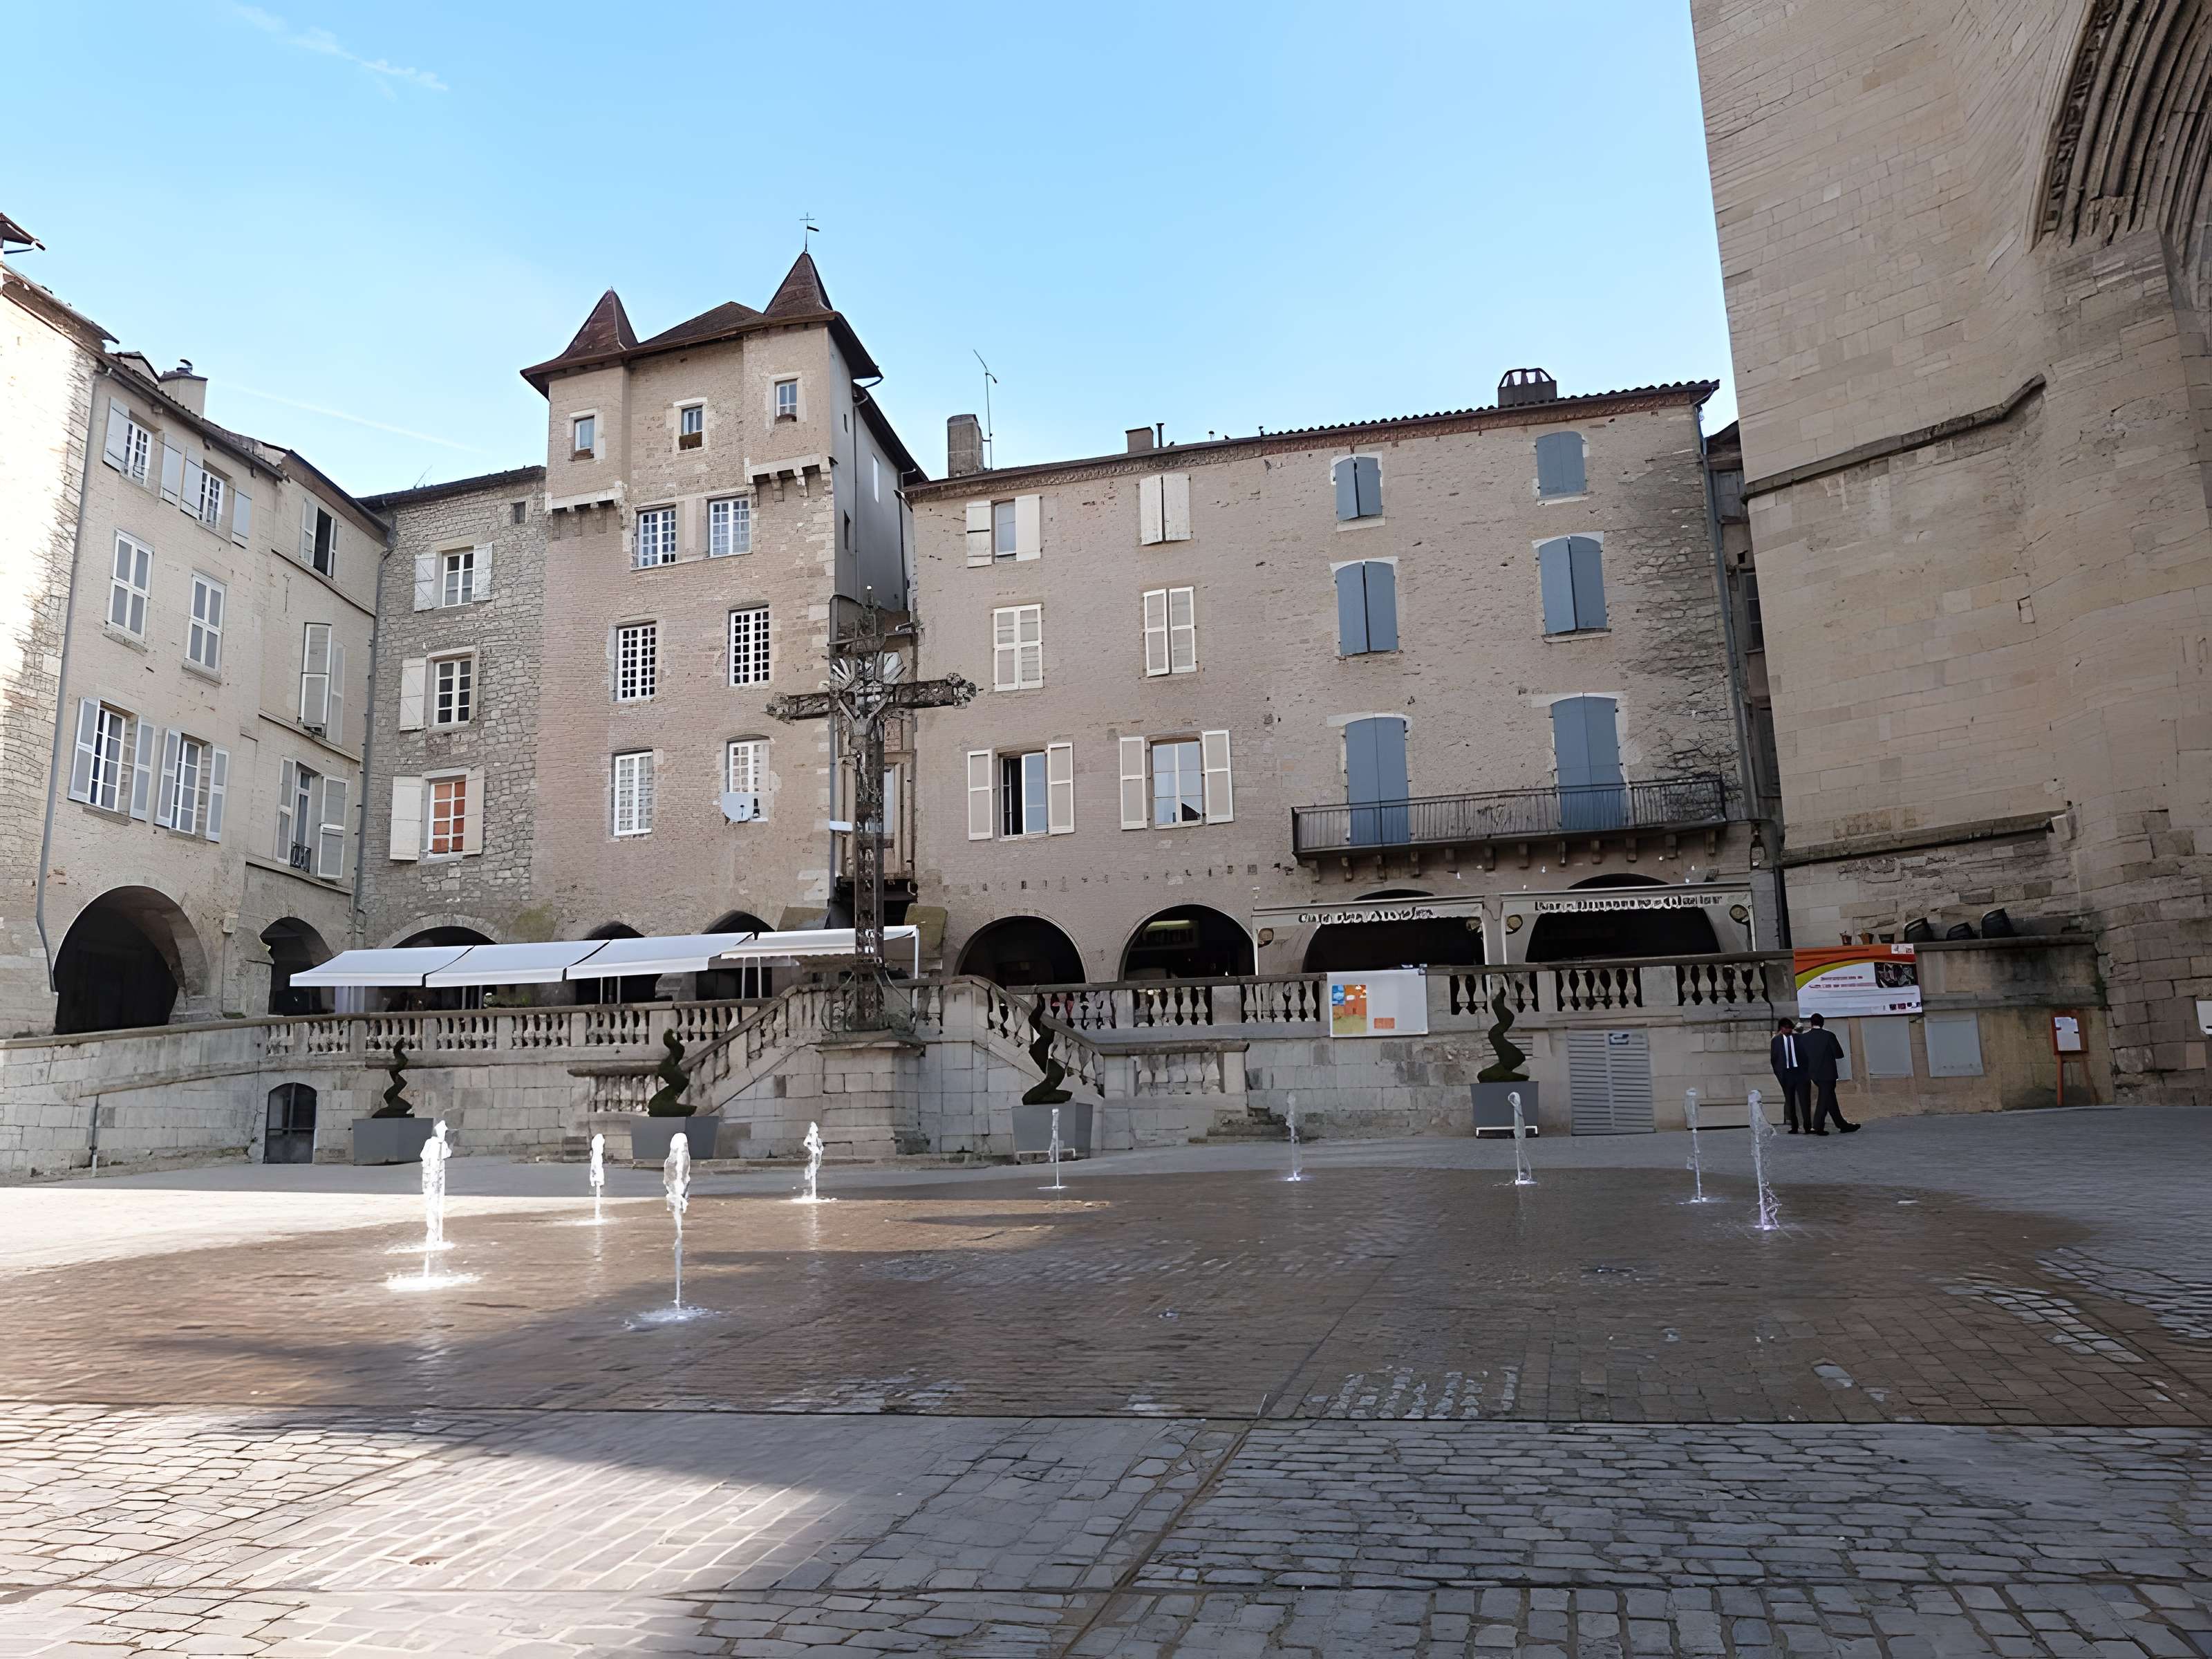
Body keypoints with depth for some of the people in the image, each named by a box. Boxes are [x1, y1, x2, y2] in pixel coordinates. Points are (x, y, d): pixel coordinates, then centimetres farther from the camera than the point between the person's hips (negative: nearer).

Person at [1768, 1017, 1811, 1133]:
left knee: (1804, 1099, -7)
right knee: (1790, 1101, 6)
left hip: (1800, 1071, -2)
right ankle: (1794, 1127, 11)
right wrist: (1778, 1073, 4)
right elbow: (1773, 1058, 9)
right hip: (1786, 1073, 2)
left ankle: (1808, 1126, -6)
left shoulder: (1799, 1038, 3)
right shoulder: (1776, 1040, 6)